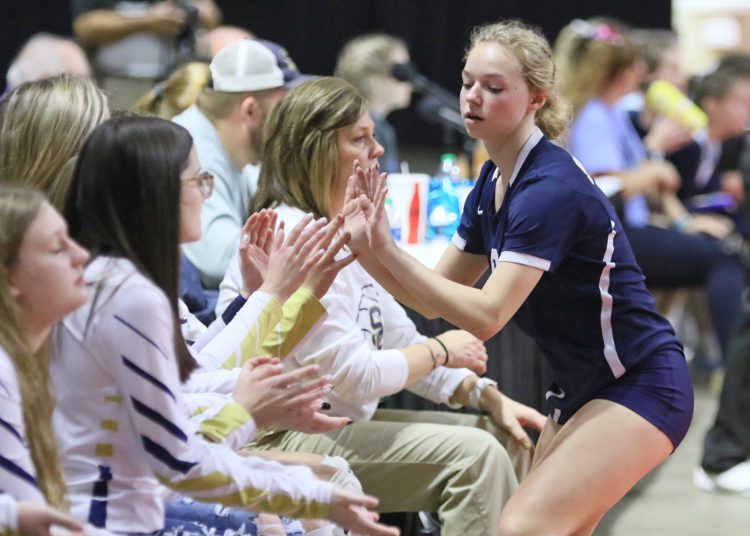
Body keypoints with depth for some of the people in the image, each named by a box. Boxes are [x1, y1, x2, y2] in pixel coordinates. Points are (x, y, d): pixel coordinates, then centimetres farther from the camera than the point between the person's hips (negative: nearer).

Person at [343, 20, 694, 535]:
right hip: (582, 390, 9)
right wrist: (369, 248, -11)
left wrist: (388, 251, -30)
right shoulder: (493, 182, 6)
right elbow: (437, 295, 6)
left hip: (638, 390, -9)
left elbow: (487, 314, -28)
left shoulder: (550, 188, -22)